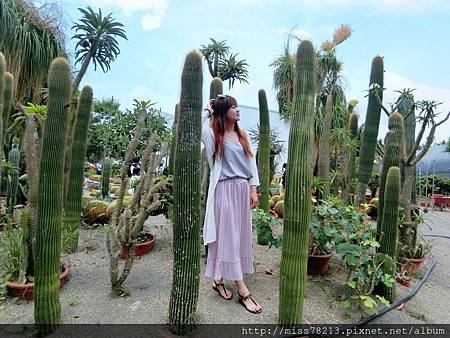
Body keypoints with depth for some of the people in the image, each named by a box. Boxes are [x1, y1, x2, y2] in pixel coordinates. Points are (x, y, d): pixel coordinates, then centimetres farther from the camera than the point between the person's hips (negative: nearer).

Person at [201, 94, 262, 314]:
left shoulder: (242, 135, 12)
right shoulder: (213, 135, -3)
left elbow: (251, 162, 12)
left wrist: (253, 189, 6)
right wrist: (208, 111, -7)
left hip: (243, 189, 7)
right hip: (224, 190, -6)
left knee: (240, 235, 11)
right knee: (228, 236, 0)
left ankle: (219, 279, 29)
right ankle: (242, 291, 8)